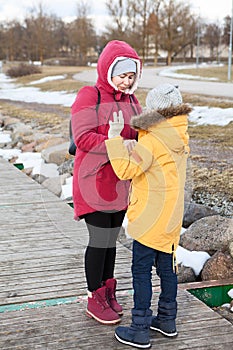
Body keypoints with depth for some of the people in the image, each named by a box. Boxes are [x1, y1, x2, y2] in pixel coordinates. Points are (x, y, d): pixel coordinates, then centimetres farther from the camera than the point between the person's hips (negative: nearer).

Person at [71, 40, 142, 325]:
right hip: (96, 181, -6)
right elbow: (82, 137, -21)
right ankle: (95, 300, 18)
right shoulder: (89, 96, -11)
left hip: (121, 182, 6)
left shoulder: (131, 100, 10)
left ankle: (107, 293, 31)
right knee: (100, 241, 1)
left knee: (111, 240, 16)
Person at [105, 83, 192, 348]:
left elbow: (125, 170, -25)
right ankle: (167, 320, 30)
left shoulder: (151, 141, -20)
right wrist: (134, 149, 9)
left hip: (150, 217, -9)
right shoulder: (179, 137, 8)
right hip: (171, 216, 9)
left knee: (141, 270, 0)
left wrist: (114, 138, -21)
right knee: (167, 266, 17)